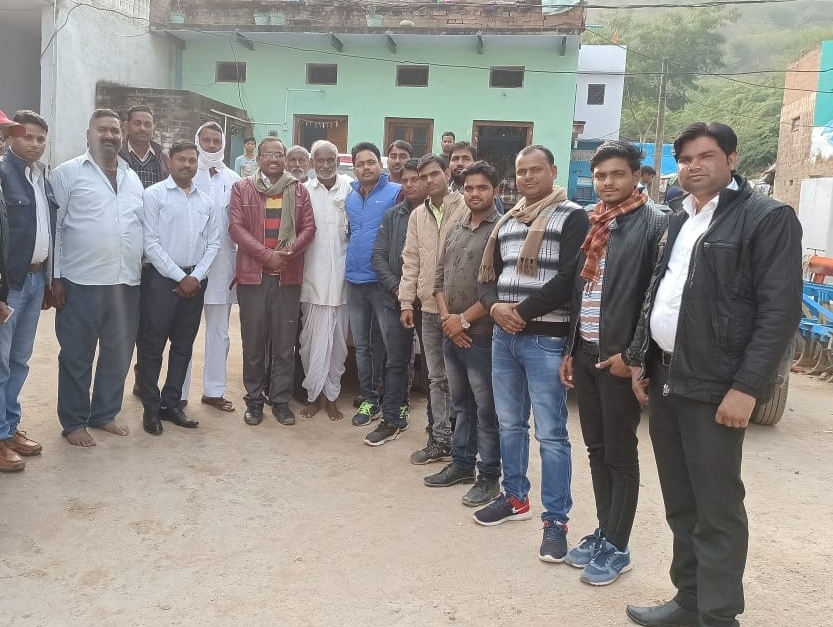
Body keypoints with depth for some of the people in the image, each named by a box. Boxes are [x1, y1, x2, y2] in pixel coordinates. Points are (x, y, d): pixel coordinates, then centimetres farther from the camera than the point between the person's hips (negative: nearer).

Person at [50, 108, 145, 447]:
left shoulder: (133, 177, 14)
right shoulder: (68, 173, -2)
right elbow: (54, 226, -3)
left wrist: (142, 269, 13)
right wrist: (56, 277, -7)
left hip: (126, 282, 5)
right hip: (82, 282, -5)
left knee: (118, 353, 12)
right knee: (76, 356, 6)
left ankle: (104, 413, 29)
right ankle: (73, 421, 19)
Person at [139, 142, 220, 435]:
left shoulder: (207, 201, 10)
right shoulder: (154, 194, -4)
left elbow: (213, 243, 9)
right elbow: (150, 242, -10)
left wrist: (195, 276, -4)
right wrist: (179, 277, -12)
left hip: (195, 280, 5)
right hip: (161, 278, -5)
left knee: (183, 345, 10)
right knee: (153, 345, 1)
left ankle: (171, 404, 22)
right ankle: (151, 408, 12)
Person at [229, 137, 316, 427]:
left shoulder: (299, 190, 9)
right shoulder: (241, 188, 5)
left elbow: (309, 228, 3)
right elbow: (236, 227, -4)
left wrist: (287, 253, -13)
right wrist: (266, 254, -14)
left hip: (288, 276, 1)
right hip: (252, 274, -1)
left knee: (285, 343, 6)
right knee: (253, 342, 5)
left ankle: (281, 400, 17)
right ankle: (254, 400, 17)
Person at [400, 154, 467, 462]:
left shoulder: (466, 208, -6)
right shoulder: (417, 215, 12)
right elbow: (411, 260, 12)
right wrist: (406, 302, 8)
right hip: (428, 307, 5)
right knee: (436, 377, 12)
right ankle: (440, 439, 23)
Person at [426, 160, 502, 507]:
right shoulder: (455, 230, 13)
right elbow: (439, 277, 14)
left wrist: (464, 320, -13)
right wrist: (446, 317, -2)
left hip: (482, 335, -7)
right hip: (451, 333, 7)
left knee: (486, 409, 3)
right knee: (460, 404, 17)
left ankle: (489, 476, 14)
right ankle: (462, 463, 30)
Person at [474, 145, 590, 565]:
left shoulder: (572, 218, -4)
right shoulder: (506, 222, 16)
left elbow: (570, 278, -14)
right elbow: (487, 276, 15)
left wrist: (523, 312, -14)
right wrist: (495, 307, -7)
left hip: (546, 339, -7)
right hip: (503, 336, 7)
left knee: (551, 433, -1)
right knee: (509, 423, 16)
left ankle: (556, 519, 10)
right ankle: (515, 498, 33)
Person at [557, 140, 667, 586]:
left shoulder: (654, 223, -9)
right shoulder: (592, 224, 12)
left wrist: (633, 354, -16)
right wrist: (570, 348, 11)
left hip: (620, 356, -6)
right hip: (585, 352, 7)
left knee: (620, 454, 5)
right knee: (596, 449, 15)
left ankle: (617, 547, 18)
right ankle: (603, 531, 29)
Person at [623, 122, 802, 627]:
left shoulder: (768, 217, -7)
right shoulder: (679, 220, 16)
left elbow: (780, 310, -14)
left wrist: (747, 387, -19)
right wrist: (640, 358, 14)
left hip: (714, 385, -7)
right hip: (664, 378, 8)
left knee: (717, 508, 1)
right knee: (680, 504, 15)